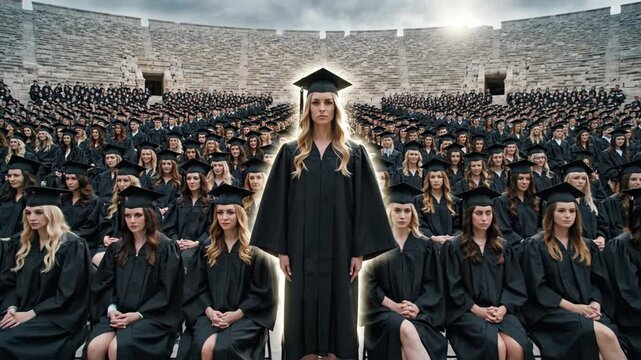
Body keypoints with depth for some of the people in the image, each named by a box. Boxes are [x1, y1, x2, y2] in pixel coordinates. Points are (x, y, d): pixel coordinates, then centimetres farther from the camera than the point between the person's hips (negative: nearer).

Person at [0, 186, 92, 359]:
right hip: (22, 312, 6)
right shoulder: (25, 244, 12)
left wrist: (30, 314, -17)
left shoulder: (71, 245, -11)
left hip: (57, 317, -6)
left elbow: (67, 294, -15)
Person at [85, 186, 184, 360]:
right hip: (118, 313, 4)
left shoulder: (166, 248, -3)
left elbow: (167, 291, -7)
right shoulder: (116, 249, 14)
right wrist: (111, 308, -9)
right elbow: (104, 284, 10)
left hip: (152, 315, -4)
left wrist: (138, 314, -15)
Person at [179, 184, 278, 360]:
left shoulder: (255, 250, 0)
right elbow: (196, 287, 9)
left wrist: (236, 314, -11)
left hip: (245, 316, -2)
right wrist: (209, 311, -8)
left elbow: (263, 292, -2)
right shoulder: (206, 249, 11)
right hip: (211, 314, 3)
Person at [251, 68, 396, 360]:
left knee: (338, 307, 7)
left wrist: (360, 250, -6)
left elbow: (364, 204, 0)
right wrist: (281, 249, -4)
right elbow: (278, 202, 2)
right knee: (303, 307, 7)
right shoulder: (291, 153, 3)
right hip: (302, 248, 1)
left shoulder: (354, 154, 2)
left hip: (339, 247, 0)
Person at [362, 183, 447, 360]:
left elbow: (433, 285, 6)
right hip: (385, 311, -1)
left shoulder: (426, 246, 10)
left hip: (419, 313, 1)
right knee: (406, 330, -34)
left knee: (407, 338, -33)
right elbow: (370, 285, 0)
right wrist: (394, 306, -13)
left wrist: (417, 307, -11)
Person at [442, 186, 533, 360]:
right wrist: (478, 310, -13)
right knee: (496, 346, -29)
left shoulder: (503, 247, 14)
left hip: (499, 310, 3)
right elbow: (453, 287, -3)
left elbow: (514, 284, 9)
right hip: (466, 311, -3)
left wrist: (503, 308, -8)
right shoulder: (453, 247, 2)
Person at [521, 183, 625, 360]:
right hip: (550, 311, -4)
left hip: (585, 308, 5)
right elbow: (537, 287, -7)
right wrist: (572, 307, -14)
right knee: (603, 334, -30)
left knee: (607, 334, -30)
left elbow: (598, 281, 14)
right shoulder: (534, 245, 0)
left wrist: (595, 304, -7)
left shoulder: (587, 246, 18)